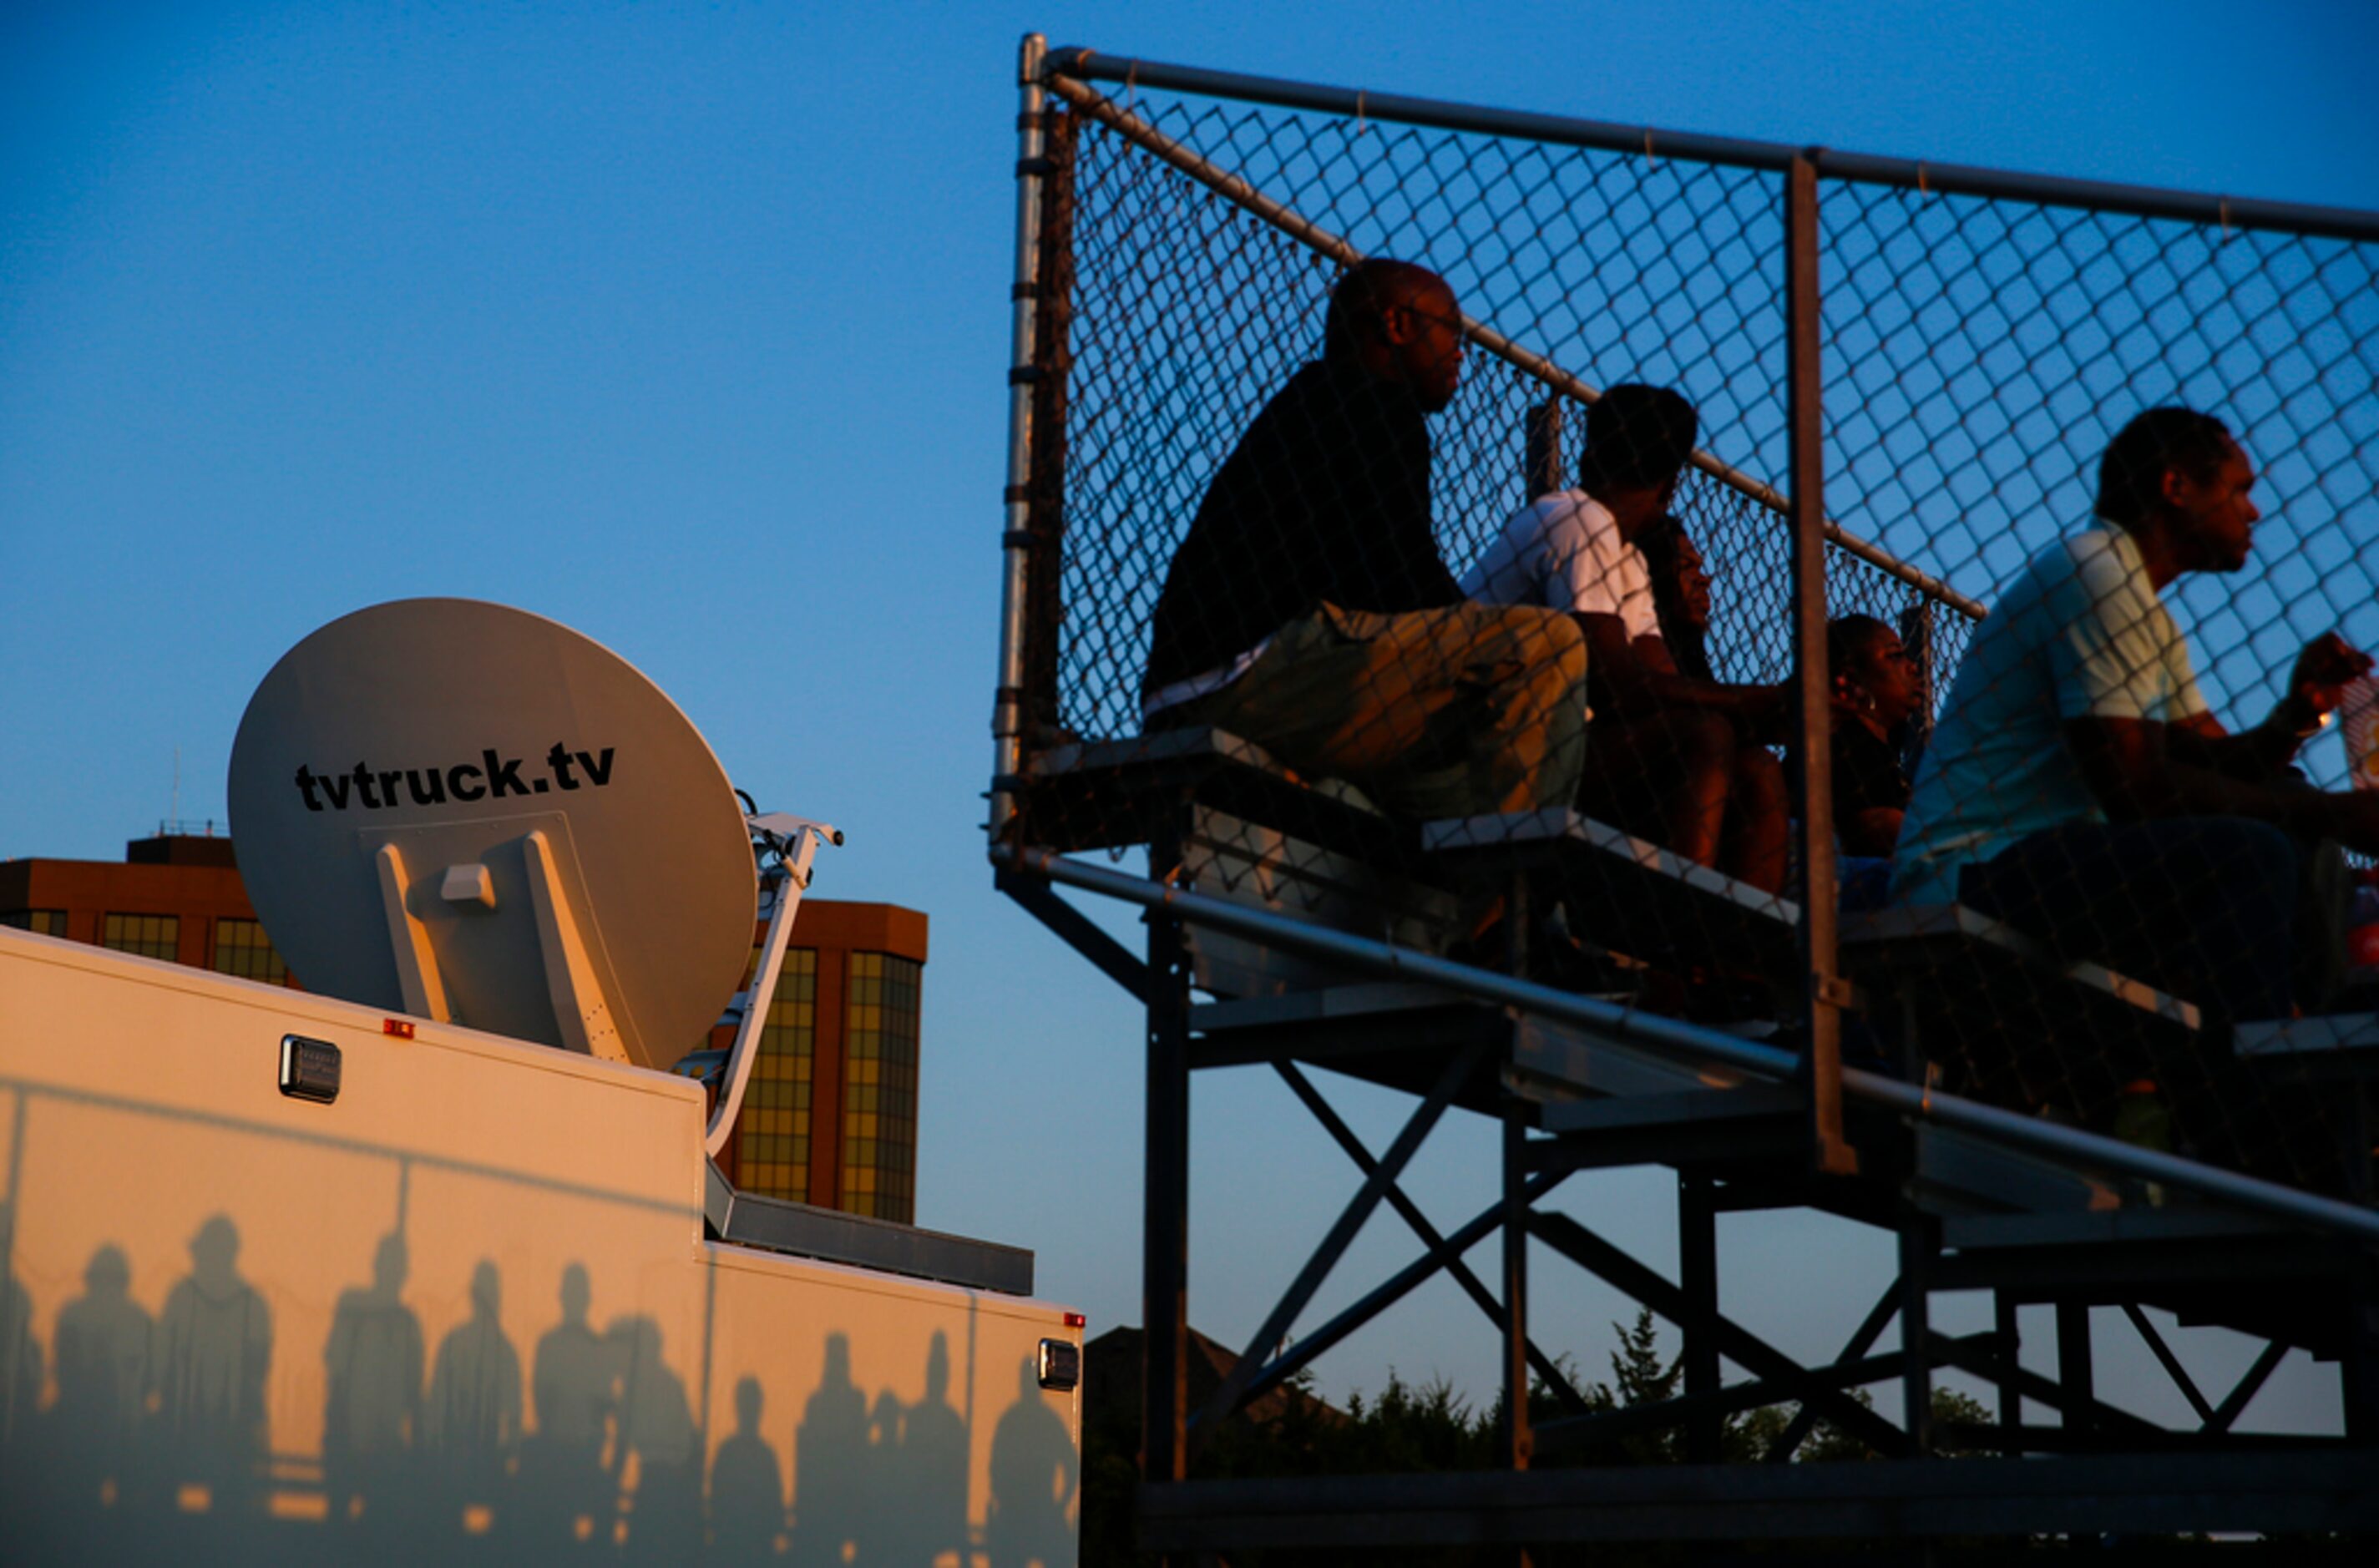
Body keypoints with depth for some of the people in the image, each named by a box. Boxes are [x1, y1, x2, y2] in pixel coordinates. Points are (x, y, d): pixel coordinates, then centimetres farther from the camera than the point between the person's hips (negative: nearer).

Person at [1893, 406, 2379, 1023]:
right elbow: (2131, 787, -20)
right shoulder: (2094, 572, -11)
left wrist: (2295, 716, -6)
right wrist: (2329, 814, -18)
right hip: (1972, 875, -11)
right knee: (2249, 854, -26)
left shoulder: (2150, 620, 22)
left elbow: (2216, 762, 15)